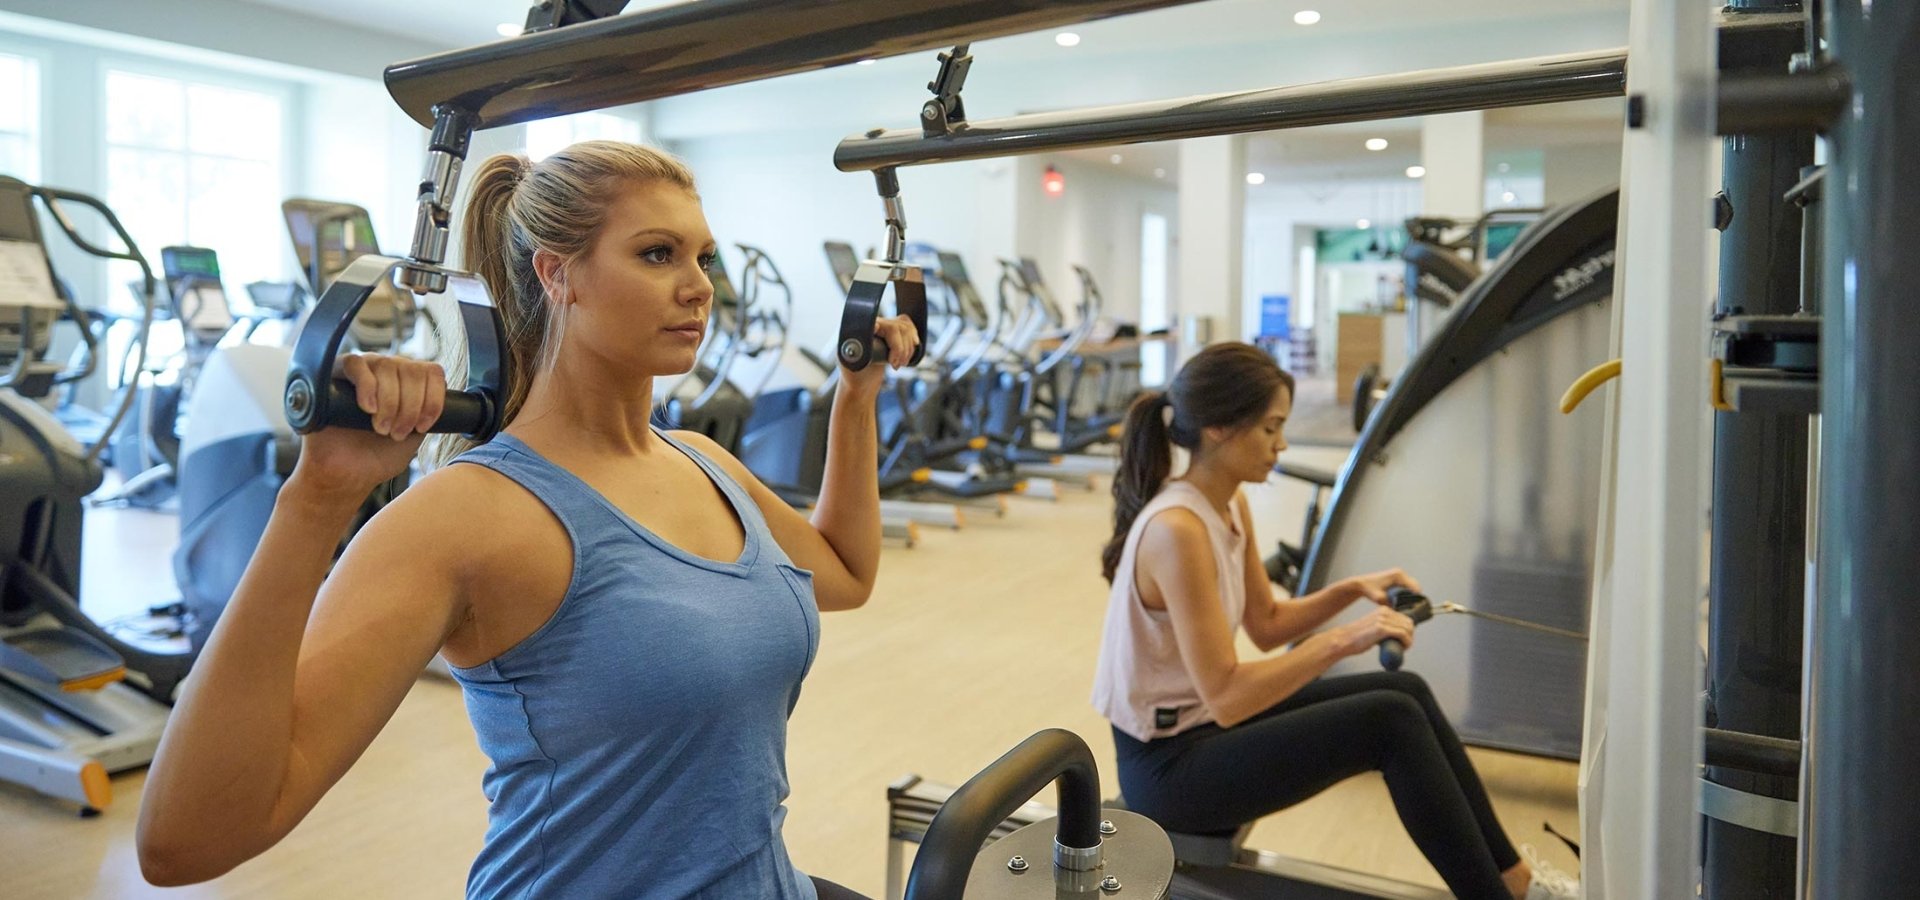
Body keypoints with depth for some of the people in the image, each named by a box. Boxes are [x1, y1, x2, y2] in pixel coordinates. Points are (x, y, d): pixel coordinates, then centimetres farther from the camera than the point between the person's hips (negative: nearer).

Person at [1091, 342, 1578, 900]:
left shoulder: (1230, 506, 2)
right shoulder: (1178, 530, -28)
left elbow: (1267, 626, 13)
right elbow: (1226, 695, -29)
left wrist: (1350, 590, -1)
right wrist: (1342, 640, -27)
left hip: (1206, 723, 9)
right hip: (1168, 764, -9)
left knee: (1405, 691, 4)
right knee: (1391, 721, -15)